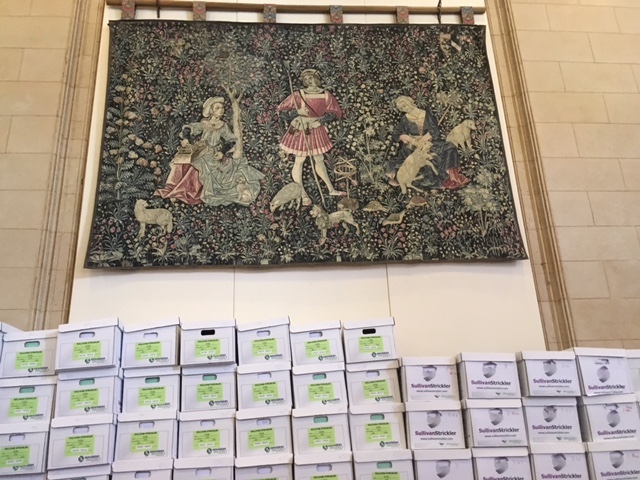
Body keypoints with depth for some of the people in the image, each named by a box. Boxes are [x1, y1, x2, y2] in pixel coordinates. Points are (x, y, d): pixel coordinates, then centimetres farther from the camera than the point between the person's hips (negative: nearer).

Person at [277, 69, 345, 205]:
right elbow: (281, 110, -13)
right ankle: (303, 194, 10)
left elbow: (336, 112, -1)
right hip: (300, 131, -3)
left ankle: (331, 189, 26)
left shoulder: (326, 95, -8)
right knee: (299, 161, 1)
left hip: (317, 130, 3)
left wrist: (321, 120, -15)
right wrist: (297, 112, -28)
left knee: (319, 160, 15)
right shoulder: (298, 95, -16)